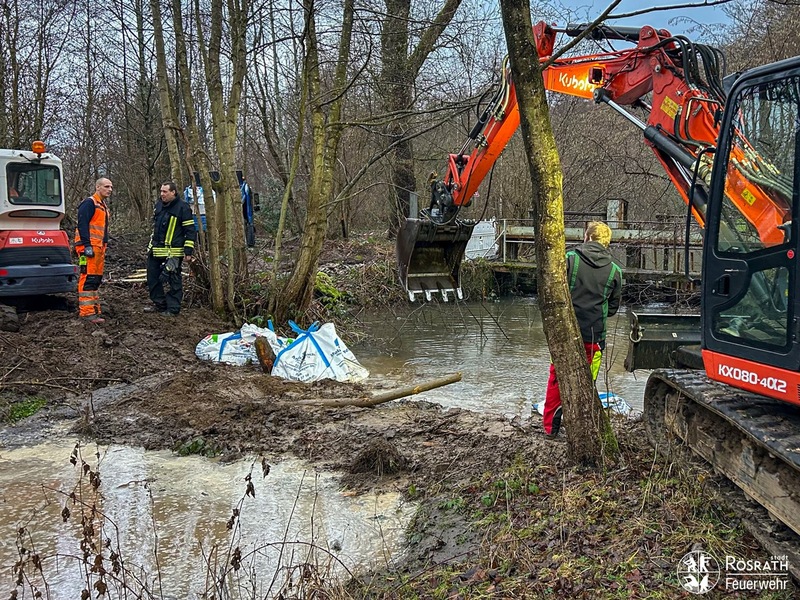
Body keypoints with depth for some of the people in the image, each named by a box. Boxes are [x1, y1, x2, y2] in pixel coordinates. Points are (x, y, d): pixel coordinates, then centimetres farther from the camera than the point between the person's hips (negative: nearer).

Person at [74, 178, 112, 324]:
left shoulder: (103, 206, 22)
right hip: (89, 248, -10)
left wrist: (103, 247, 23)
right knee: (88, 278, -12)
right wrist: (87, 245, -23)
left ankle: (94, 309, 19)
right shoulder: (90, 203, -8)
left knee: (96, 279, 13)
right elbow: (82, 224, -17)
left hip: (99, 248, 10)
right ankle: (86, 311, -13)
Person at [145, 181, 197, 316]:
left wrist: (188, 250, -15)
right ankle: (159, 304, 26)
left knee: (174, 281, -1)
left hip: (173, 252, -8)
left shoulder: (182, 207, -11)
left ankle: (173, 309, 6)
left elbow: (190, 230, -11)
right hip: (155, 250, 8)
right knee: (153, 277, 13)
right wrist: (151, 245, 24)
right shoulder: (159, 205, 11)